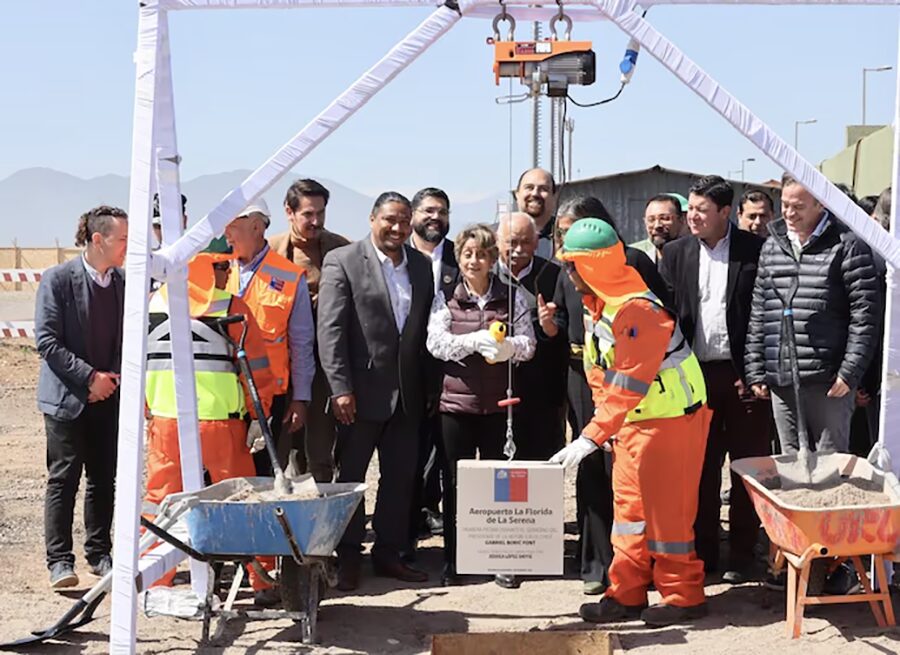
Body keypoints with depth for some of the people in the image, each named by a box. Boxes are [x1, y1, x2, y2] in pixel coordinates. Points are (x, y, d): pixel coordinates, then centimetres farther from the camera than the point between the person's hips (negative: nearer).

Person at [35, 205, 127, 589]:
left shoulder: (124, 283, 5)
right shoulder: (57, 280, -8)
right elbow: (46, 341, -11)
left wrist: (115, 378, -3)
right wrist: (89, 377, -15)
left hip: (109, 397, 5)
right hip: (67, 397, -4)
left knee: (104, 480, 9)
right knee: (64, 479, -1)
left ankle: (99, 554, 21)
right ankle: (59, 561, 5)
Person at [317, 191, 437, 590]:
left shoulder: (421, 266, 11)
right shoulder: (342, 262, -5)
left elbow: (427, 330, 11)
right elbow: (330, 330, -10)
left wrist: (432, 388, 7)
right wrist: (341, 388, -16)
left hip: (407, 393, 5)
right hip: (362, 391, -5)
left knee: (401, 477, 10)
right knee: (350, 476, 6)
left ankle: (389, 554, 22)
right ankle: (348, 558, 17)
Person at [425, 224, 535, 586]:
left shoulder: (511, 298, 7)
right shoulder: (445, 298, 4)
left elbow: (528, 342, 0)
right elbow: (435, 342, -7)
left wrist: (507, 346, -21)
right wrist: (476, 341, -21)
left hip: (498, 404, 1)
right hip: (457, 402, -1)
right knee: (455, 481, 5)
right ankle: (452, 559, 15)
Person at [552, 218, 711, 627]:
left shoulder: (635, 309, -25)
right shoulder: (597, 304, 6)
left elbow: (627, 384, -28)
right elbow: (600, 374, 13)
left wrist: (591, 437, -29)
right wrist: (606, 423, 8)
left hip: (670, 418, -9)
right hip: (632, 420, 10)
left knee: (666, 509, -2)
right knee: (628, 505, 11)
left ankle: (683, 597, 10)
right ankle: (627, 595, 17)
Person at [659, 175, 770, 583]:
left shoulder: (755, 251, -4)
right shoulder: (676, 254, 6)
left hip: (743, 374, -2)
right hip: (696, 374, 3)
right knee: (701, 466, 8)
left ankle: (741, 554, 17)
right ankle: (702, 551, 18)